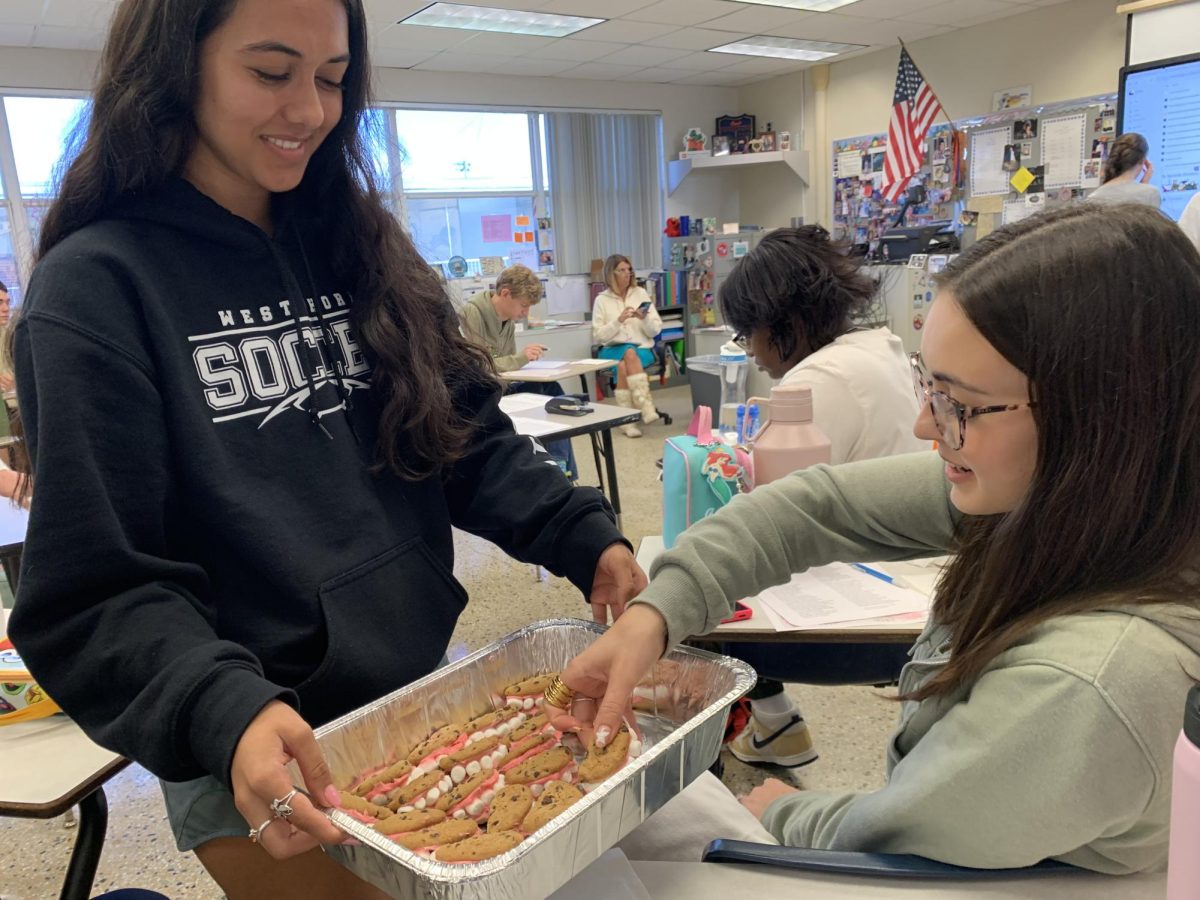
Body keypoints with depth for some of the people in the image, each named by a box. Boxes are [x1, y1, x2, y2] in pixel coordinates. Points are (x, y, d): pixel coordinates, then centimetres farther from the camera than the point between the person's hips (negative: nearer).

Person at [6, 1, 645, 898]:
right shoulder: (95, 290, -13)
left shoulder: (355, 243, 3)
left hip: (427, 703, 6)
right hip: (262, 763, -5)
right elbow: (101, 586, -16)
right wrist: (224, 713, -32)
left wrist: (584, 536, -12)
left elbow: (469, 436, 2)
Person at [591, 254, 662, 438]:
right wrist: (618, 321, -14)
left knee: (624, 365, -34)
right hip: (612, 350, 0)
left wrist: (645, 319, -15)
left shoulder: (640, 293, 7)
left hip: (642, 349, 0)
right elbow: (598, 336, -3)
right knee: (629, 353, -35)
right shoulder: (601, 300, 4)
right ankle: (646, 407, -37)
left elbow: (656, 330, 5)